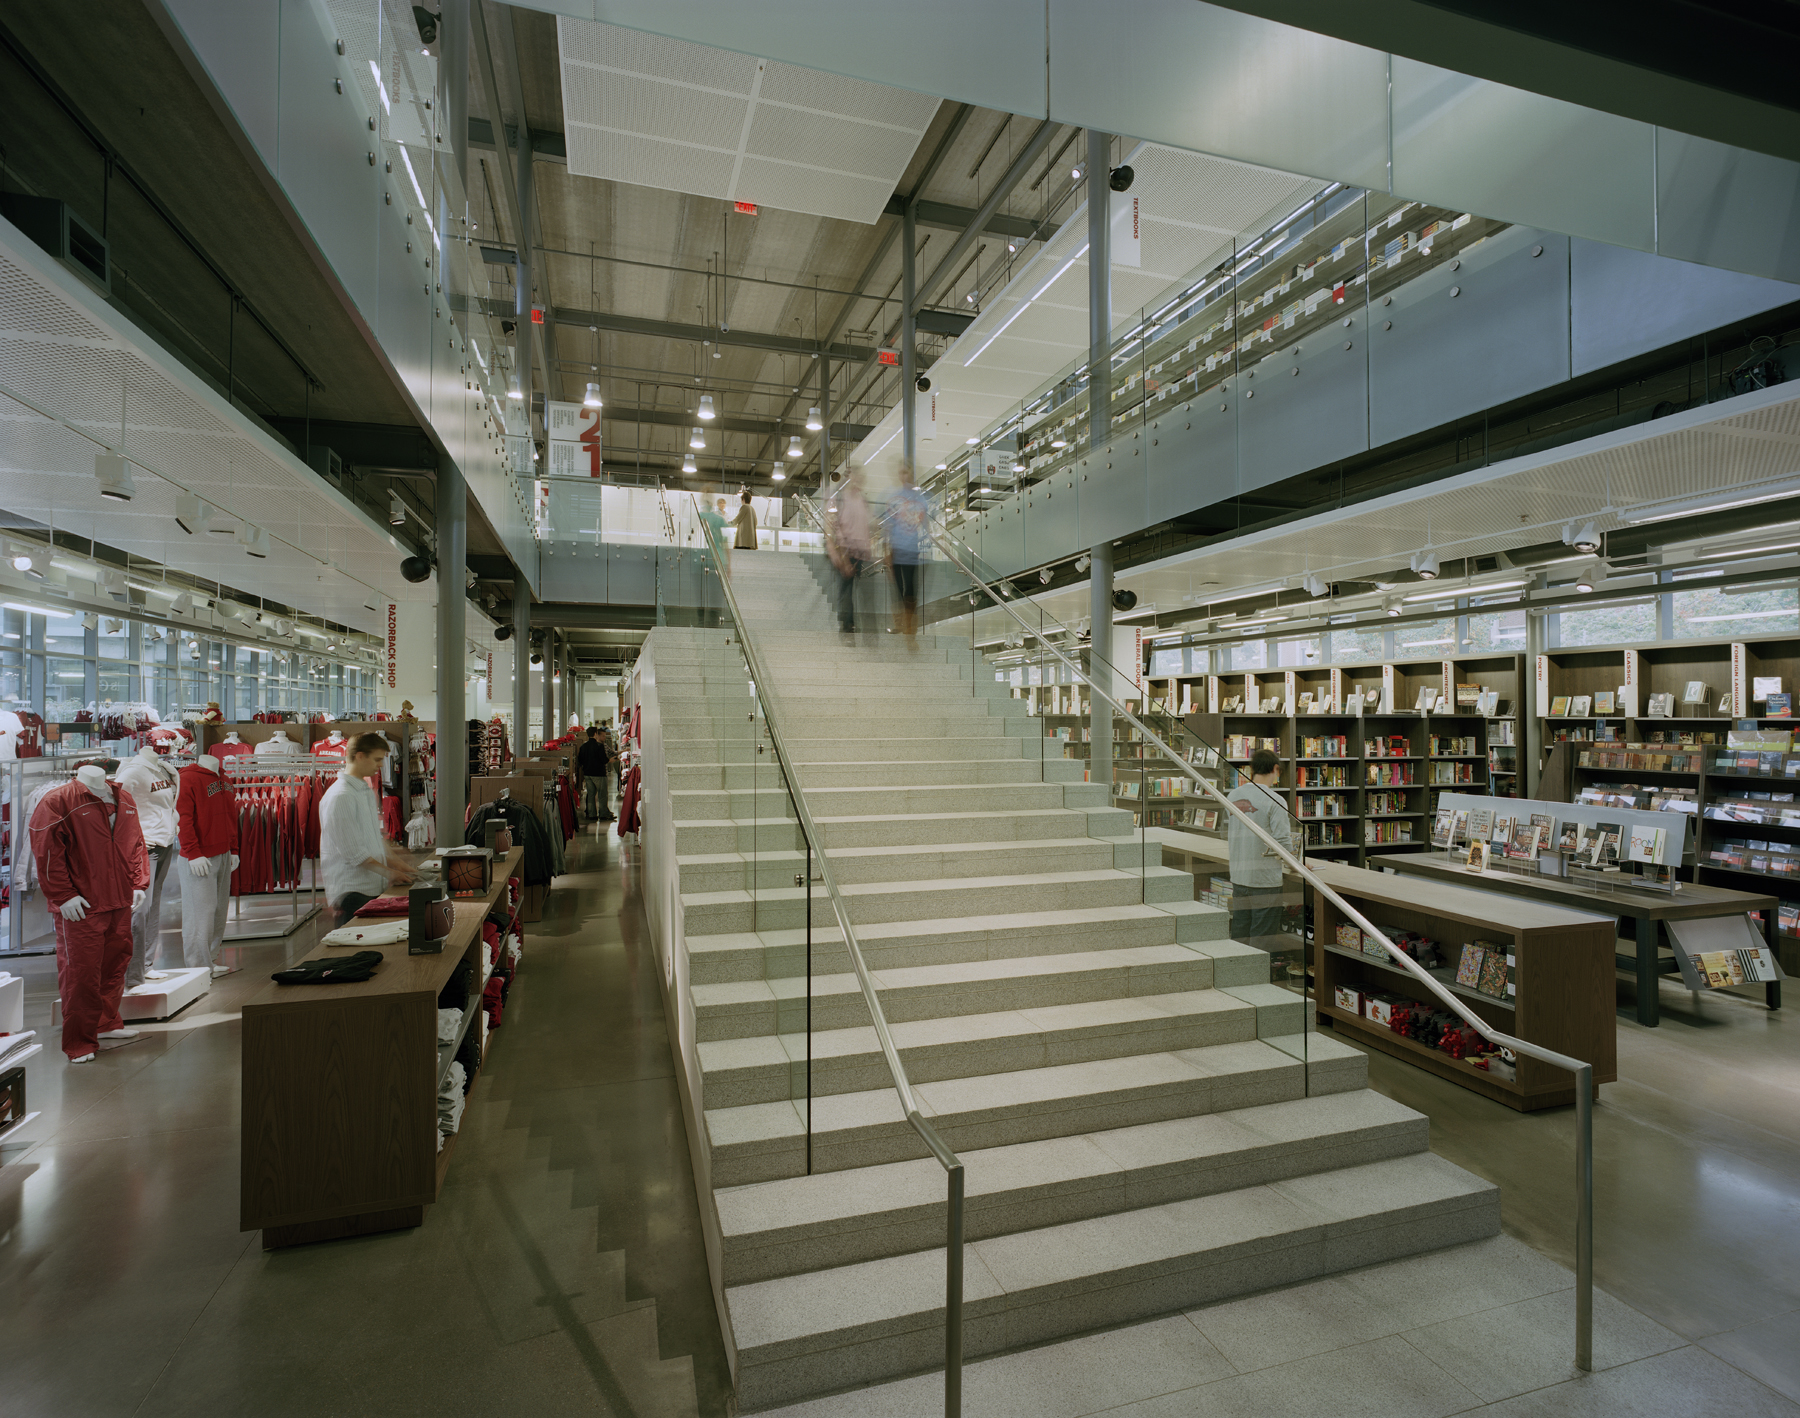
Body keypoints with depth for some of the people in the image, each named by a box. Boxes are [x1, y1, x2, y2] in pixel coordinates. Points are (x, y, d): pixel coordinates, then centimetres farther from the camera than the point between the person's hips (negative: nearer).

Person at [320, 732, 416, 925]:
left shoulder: (368, 790, 16)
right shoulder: (340, 796, -15)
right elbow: (352, 853, -17)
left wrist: (395, 861, 12)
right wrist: (388, 873, -15)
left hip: (374, 887, 9)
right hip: (352, 892, -9)